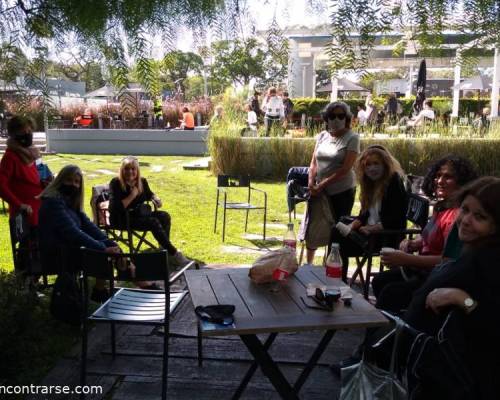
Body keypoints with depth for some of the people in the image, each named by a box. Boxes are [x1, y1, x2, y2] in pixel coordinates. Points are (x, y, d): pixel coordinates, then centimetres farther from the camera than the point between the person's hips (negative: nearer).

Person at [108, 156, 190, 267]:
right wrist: (132, 195, -22)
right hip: (121, 219, -7)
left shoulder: (142, 181, 4)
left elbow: (149, 194, 26)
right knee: (153, 222, -27)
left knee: (164, 216, -15)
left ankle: (164, 251, -16)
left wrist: (155, 198, 3)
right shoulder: (116, 183, -13)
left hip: (138, 214, 7)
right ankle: (174, 254, -26)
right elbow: (116, 208, -22)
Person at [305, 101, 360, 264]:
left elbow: (345, 169, -17)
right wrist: (311, 182, -11)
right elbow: (314, 162, 6)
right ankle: (308, 263, 32)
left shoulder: (352, 138, -9)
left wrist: (322, 184, -20)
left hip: (342, 192, -5)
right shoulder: (322, 136, 7)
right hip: (320, 191, 5)